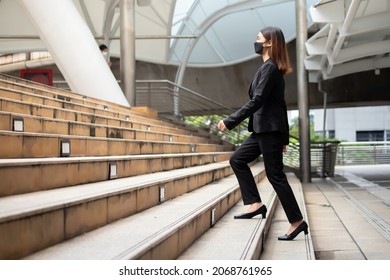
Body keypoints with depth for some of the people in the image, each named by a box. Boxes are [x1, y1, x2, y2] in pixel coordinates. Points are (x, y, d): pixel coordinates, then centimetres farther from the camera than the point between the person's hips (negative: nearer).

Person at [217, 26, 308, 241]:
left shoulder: (269, 67, -14)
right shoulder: (272, 68, 16)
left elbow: (257, 101, -21)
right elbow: (280, 103, 18)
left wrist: (230, 122, -20)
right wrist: (284, 137, 20)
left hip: (269, 129, -10)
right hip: (265, 128, 10)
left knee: (275, 175, -5)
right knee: (237, 159, 13)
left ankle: (297, 222, 2)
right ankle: (255, 204, 12)